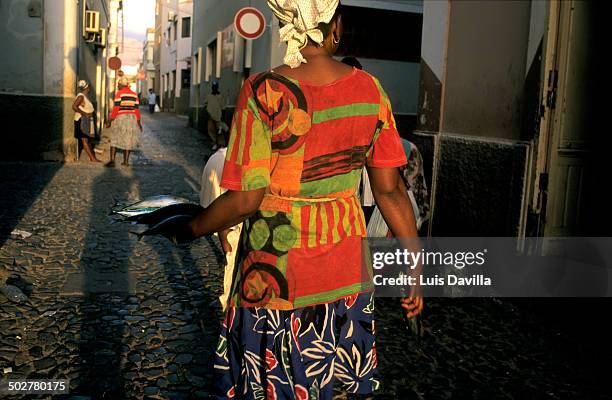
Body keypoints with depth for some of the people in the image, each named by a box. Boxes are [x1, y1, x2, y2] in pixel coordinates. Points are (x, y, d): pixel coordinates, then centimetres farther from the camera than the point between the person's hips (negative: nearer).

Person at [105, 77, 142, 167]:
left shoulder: (119, 93, -9)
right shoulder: (134, 94, 5)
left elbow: (116, 108, -14)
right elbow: (136, 109, 3)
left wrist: (110, 121, -11)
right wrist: (138, 122, 10)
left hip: (120, 118, -4)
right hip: (131, 119, 4)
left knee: (115, 139, 3)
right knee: (127, 140, 13)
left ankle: (112, 160, -7)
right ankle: (126, 161, 13)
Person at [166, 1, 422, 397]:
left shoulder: (264, 92, -17)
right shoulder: (370, 91, -5)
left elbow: (245, 200, -17)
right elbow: (390, 190, -2)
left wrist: (188, 231, 1)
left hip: (276, 270, -4)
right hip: (348, 268, 4)